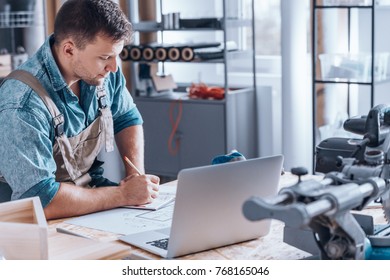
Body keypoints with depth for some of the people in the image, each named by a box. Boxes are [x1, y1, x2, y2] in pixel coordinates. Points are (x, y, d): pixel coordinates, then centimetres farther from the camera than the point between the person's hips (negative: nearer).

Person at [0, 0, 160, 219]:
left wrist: (136, 176, -3)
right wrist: (124, 194, -24)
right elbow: (41, 199, -31)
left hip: (93, 196, 7)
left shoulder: (103, 70, -5)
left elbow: (127, 118, 13)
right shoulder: (22, 105, -27)